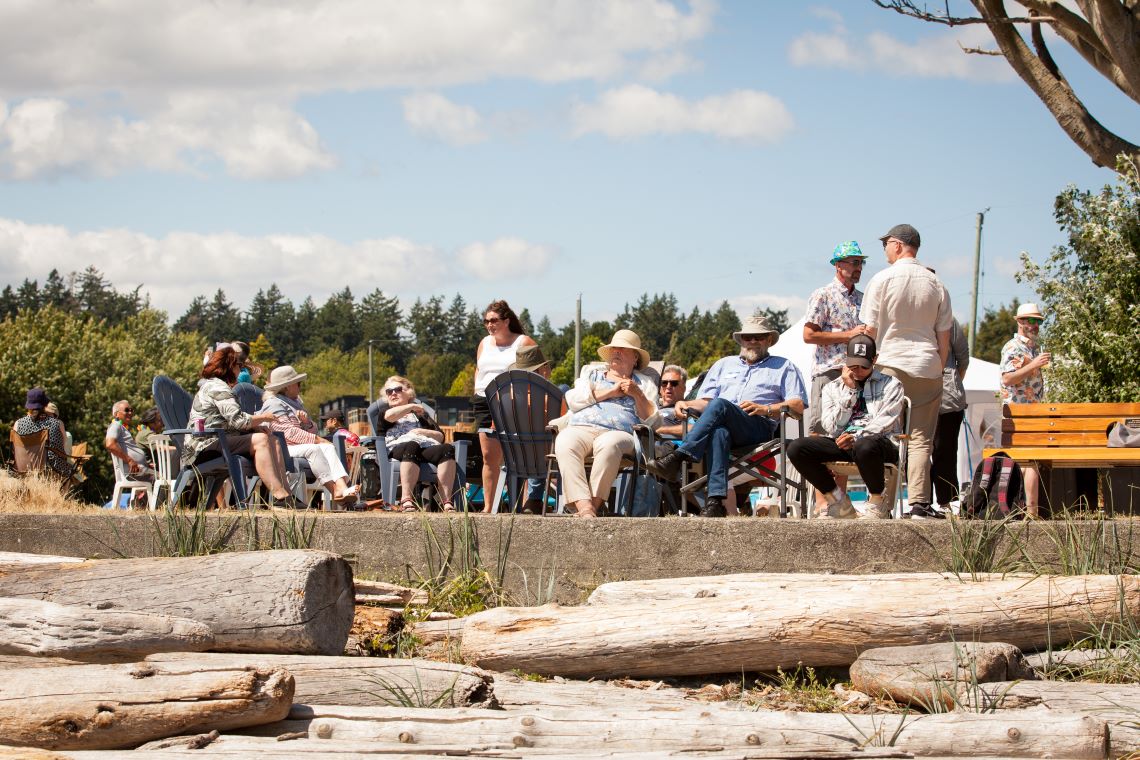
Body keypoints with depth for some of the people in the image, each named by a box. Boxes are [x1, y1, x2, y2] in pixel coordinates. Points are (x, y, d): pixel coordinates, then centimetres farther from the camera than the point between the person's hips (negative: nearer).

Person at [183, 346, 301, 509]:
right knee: (260, 440, -25)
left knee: (273, 443, -3)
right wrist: (263, 418, -1)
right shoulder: (217, 387, -7)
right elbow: (238, 420, -17)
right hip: (203, 448, -10)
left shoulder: (212, 386, 28)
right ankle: (278, 495, -33)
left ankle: (284, 494, -16)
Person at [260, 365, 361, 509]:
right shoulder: (273, 404, -4)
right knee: (313, 449, -33)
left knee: (328, 447, -20)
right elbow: (289, 432, -15)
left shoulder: (296, 402, 26)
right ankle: (335, 492, -42)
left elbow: (312, 430, 22)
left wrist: (306, 421, -2)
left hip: (299, 446, 8)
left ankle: (341, 486, -43)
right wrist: (317, 440, -19)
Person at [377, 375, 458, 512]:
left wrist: (422, 432, 5)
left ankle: (446, 501, -43)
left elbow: (440, 436, 23)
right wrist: (412, 406, 12)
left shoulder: (421, 413, 35)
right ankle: (407, 500, -54)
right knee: (411, 447, -41)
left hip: (427, 447, 3)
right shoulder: (384, 409, 29)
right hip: (397, 448, -3)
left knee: (447, 448, -31)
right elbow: (390, 415, 1)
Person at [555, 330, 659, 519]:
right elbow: (573, 400, 11)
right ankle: (585, 510, -48)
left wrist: (637, 394, -2)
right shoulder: (591, 374, 32)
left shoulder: (644, 383, 27)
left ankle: (594, 503, -39)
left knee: (609, 446, -40)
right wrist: (611, 392, 7)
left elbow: (650, 420, 13)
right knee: (565, 443, -36)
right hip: (581, 428, 1)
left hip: (618, 432, -1)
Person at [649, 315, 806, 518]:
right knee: (718, 433, -39)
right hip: (722, 424, 2)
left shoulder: (783, 367, 25)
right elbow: (705, 401, 26)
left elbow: (798, 406, 10)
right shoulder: (724, 364, 36)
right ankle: (715, 500, -54)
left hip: (760, 427, -2)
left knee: (719, 405, -35)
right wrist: (685, 404, 3)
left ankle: (678, 457, -48)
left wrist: (765, 409, -8)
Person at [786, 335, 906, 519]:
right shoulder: (831, 388, 21)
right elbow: (832, 428, 7)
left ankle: (878, 502, -12)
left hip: (878, 441, -4)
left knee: (865, 447, -43)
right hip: (841, 444, 4)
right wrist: (849, 391, 4)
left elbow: (886, 422, -3)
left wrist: (857, 437, -18)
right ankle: (839, 503, -7)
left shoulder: (890, 385, 13)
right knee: (796, 448, -21)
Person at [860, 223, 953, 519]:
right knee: (920, 438, 3)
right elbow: (944, 334, 8)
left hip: (890, 364, -3)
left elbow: (870, 328, -4)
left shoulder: (883, 279, -3)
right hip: (927, 367, 3)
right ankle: (919, 501, -6)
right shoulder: (935, 283, 8)